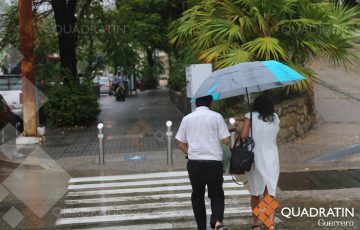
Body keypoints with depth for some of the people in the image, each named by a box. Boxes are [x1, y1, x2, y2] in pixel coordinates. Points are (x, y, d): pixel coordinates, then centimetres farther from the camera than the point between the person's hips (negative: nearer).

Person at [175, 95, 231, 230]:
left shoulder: (187, 119, 6)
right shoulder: (216, 117, -2)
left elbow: (181, 144, 9)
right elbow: (226, 141, -5)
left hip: (194, 163, 2)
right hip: (214, 162, -2)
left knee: (197, 195, 16)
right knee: (217, 195, 11)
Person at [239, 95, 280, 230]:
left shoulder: (250, 116, -4)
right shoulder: (275, 118, 6)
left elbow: (244, 135, -15)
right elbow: (274, 136, 14)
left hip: (255, 159, -1)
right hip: (272, 160, 1)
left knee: (255, 193, 16)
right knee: (269, 194, 0)